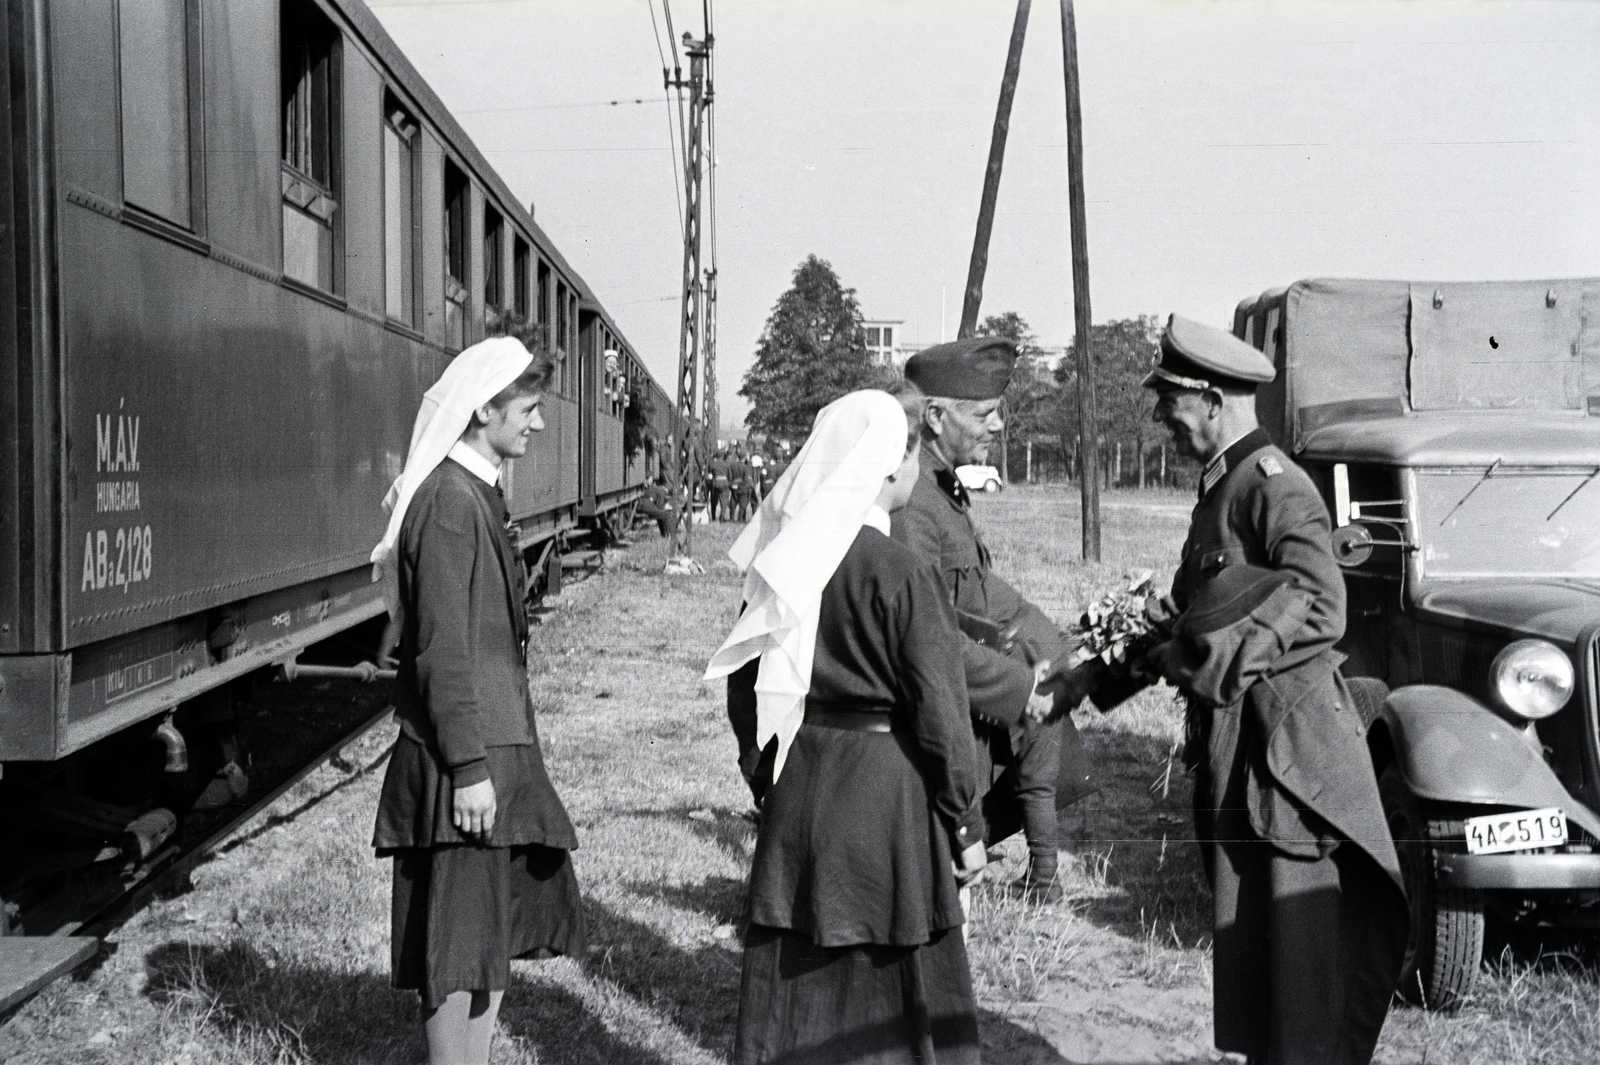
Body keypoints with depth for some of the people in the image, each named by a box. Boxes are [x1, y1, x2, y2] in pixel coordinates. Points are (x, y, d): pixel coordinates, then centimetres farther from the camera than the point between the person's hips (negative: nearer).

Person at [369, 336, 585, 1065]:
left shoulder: (476, 493, 13)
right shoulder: (449, 501, -17)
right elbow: (442, 646, -21)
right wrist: (468, 766, -21)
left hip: (496, 744, 10)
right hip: (465, 760, -10)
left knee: (501, 924, 16)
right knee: (460, 945, -2)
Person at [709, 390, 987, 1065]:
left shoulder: (783, 560, 1)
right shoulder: (901, 576, -18)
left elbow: (745, 682, 10)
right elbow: (937, 710, -15)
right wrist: (966, 823, -5)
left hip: (798, 786, 6)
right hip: (884, 790, -6)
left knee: (795, 978, 15)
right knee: (891, 981, 7)